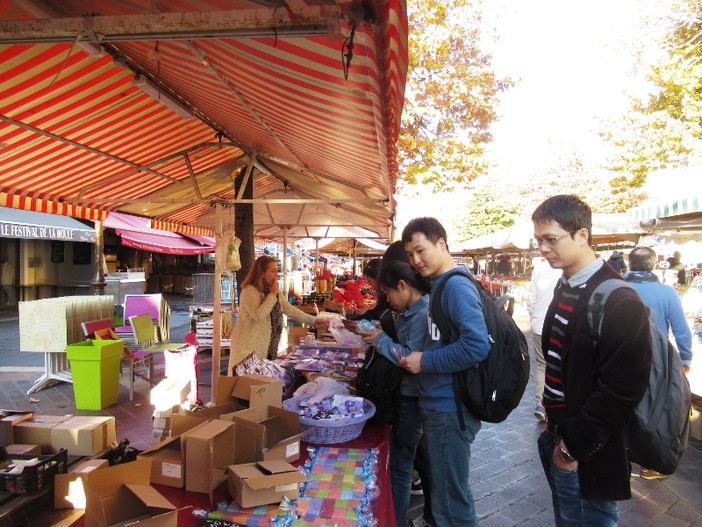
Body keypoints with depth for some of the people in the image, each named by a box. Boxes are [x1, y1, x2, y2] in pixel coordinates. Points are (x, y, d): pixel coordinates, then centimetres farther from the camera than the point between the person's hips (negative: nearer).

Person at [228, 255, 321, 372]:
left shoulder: (276, 291, 11)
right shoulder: (249, 291, -15)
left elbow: (290, 310, 14)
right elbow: (258, 315, -28)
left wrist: (313, 321, 8)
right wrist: (272, 294, -19)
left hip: (268, 347, 8)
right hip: (250, 347, -7)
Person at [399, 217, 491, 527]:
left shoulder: (456, 286, -19)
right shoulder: (441, 285, 10)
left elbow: (477, 346, -29)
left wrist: (425, 361, -19)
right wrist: (416, 359, 7)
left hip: (449, 408, -10)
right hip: (438, 404, 10)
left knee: (450, 500, 5)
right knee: (443, 489, 24)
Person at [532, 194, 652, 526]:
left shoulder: (618, 301, -20)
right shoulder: (565, 289, 7)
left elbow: (622, 389, -22)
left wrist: (575, 446, -16)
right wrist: (557, 432, 12)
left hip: (587, 454, -8)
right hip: (558, 436, 8)